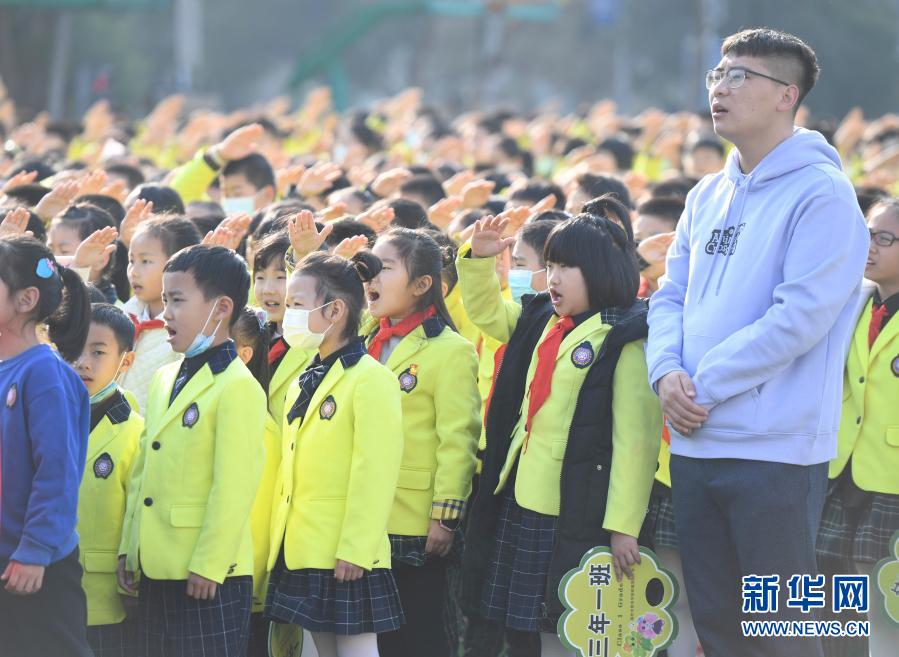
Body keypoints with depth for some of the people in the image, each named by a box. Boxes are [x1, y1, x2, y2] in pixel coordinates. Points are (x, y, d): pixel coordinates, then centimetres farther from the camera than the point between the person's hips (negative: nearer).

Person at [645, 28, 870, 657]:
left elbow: (801, 314, -18)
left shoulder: (820, 193, -10)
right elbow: (671, 296, 16)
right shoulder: (708, 196, 14)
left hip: (776, 449, -7)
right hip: (694, 445, 7)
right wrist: (667, 371, -5)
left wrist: (706, 386, -15)